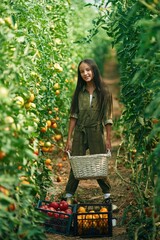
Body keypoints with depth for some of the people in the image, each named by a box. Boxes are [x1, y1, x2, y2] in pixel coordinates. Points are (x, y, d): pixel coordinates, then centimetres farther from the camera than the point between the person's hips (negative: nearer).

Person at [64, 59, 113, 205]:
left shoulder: (104, 92, -3)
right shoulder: (79, 92, 2)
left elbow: (107, 118, -2)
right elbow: (73, 116, 1)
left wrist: (108, 139, -4)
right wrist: (69, 139, -3)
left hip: (96, 133, -1)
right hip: (79, 133, 2)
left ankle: (107, 194, 22)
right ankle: (68, 196, 11)